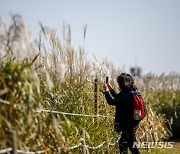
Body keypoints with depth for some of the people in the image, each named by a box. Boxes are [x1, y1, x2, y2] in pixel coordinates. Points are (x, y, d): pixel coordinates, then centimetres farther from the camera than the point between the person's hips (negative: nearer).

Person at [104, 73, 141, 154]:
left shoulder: (126, 96, -25)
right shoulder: (134, 92, 4)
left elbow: (111, 102, -22)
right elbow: (118, 98, 18)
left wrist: (106, 91, -8)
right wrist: (111, 89, 15)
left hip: (129, 125, -9)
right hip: (133, 123, 9)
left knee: (132, 144, -2)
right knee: (122, 143, 22)